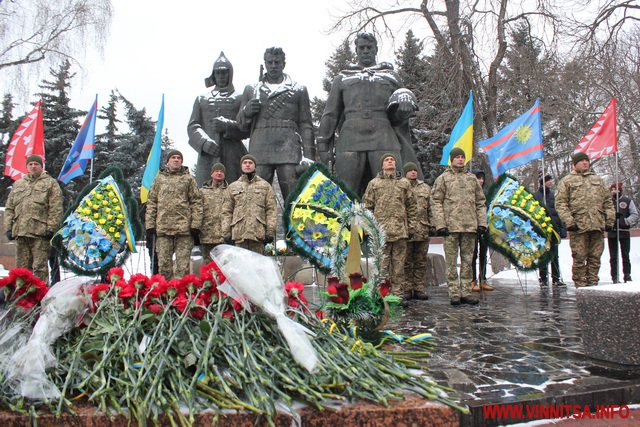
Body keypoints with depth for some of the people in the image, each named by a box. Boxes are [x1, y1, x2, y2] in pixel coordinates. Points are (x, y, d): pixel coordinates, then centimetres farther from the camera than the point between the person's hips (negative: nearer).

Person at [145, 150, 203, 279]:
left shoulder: (188, 179, 9)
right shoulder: (159, 179, 15)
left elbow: (196, 202, 4)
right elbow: (151, 203, 13)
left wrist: (196, 224, -5)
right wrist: (150, 225, 3)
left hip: (184, 228, -2)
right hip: (162, 228, 2)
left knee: (183, 265, -1)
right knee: (164, 264, 5)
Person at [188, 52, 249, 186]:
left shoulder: (240, 98, 13)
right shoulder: (202, 98, 20)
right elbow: (192, 126, 10)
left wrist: (227, 126, -14)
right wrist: (205, 141, -10)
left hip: (233, 156, -1)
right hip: (207, 154, 1)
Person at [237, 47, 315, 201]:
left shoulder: (298, 89, 16)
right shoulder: (251, 89, 22)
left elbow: (305, 125, 10)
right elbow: (241, 125, 21)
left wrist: (309, 156, -1)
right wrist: (246, 112, -2)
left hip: (289, 152, -1)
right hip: (259, 151, 2)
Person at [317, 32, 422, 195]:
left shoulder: (392, 76, 25)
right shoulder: (343, 77, 24)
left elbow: (401, 119, 26)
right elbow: (330, 114, 17)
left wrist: (406, 105, 3)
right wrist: (323, 144, 7)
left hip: (384, 139, 0)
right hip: (350, 139, 0)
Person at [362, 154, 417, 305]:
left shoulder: (404, 183, 12)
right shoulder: (374, 183, 9)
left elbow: (412, 207, 13)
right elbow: (367, 206, 7)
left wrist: (411, 227, 7)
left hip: (400, 230, 1)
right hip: (381, 230, -1)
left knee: (399, 264, 5)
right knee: (382, 264, 1)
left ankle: (399, 293, 12)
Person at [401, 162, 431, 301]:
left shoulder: (425, 188, 16)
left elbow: (431, 208, 16)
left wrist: (432, 225, 8)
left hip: (422, 231, 4)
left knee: (421, 261, 8)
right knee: (406, 262, 2)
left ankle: (419, 288, 15)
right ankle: (407, 289, 10)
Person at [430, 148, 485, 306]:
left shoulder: (472, 178, 17)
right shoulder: (443, 178, 5)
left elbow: (480, 202, 17)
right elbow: (436, 202, -2)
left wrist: (482, 222, 6)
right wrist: (440, 224, -11)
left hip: (470, 226, 4)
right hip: (451, 226, -4)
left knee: (467, 260, 8)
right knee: (451, 261, -1)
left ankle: (466, 292, 15)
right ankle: (454, 293, 6)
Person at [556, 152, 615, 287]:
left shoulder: (598, 180, 21)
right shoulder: (567, 181, 7)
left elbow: (608, 201, 20)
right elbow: (560, 203, -2)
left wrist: (610, 220, 9)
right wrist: (568, 221, -12)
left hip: (597, 225, 4)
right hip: (578, 226, -4)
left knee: (595, 257, 6)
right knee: (579, 258, -4)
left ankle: (592, 284, 14)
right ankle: (580, 286, 3)